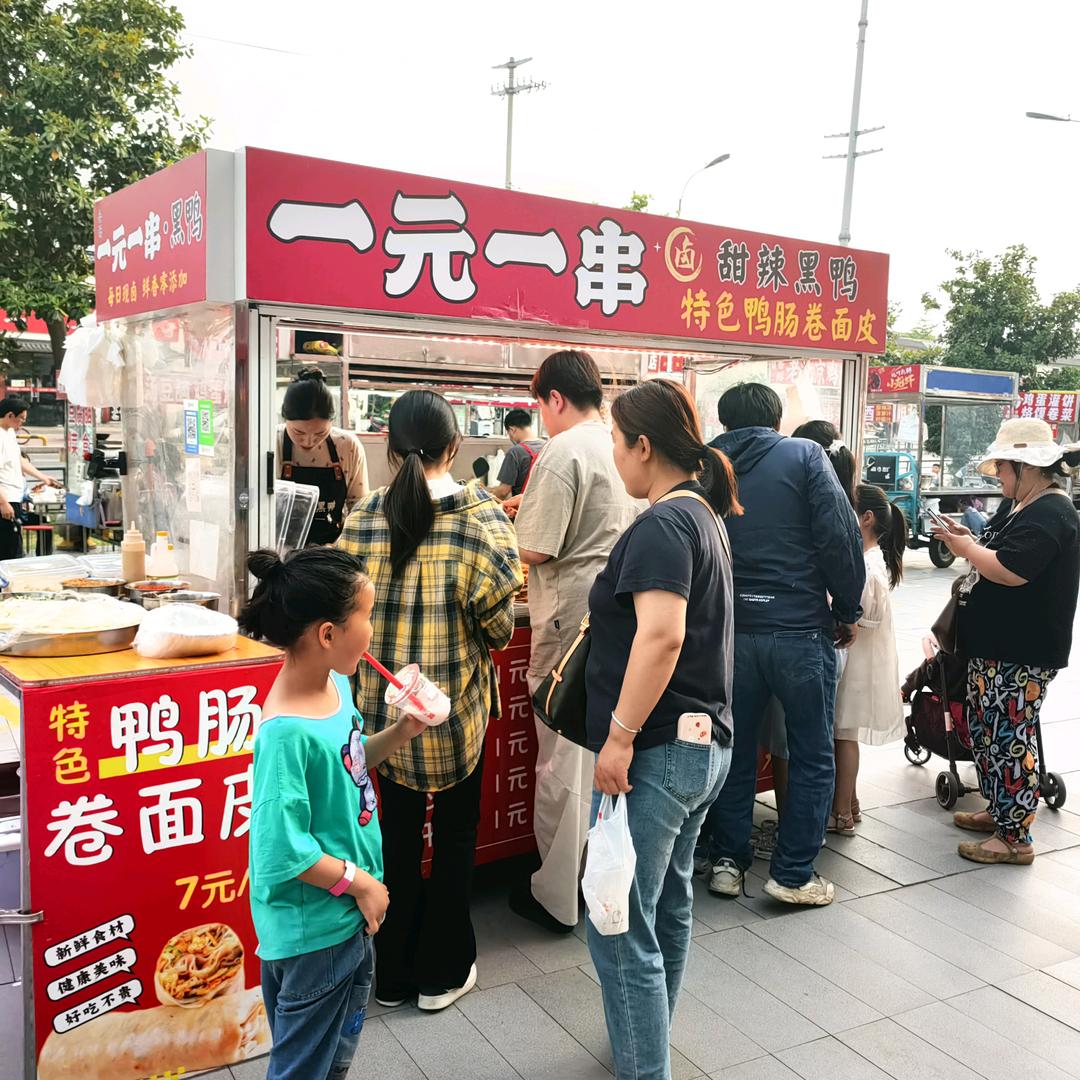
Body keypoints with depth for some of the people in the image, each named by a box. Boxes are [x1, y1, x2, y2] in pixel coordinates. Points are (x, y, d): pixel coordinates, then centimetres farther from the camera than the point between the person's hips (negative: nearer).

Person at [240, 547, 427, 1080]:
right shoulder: (287, 732, -30)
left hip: (349, 917, 8)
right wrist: (359, 882, -17)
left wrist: (398, 734, -2)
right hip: (312, 931, -8)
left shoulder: (336, 683, -4)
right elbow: (281, 850, -27)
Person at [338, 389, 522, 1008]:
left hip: (383, 702, 3)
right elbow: (497, 616, -12)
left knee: (398, 834, 17)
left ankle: (394, 974, 30)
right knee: (455, 835, 15)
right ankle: (442, 973, 28)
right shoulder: (482, 514, -13)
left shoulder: (364, 517, -6)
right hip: (455, 702, -2)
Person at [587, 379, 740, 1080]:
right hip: (705, 740, 11)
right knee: (668, 905, 23)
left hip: (659, 751, -11)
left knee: (620, 928, -3)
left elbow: (662, 634, -29)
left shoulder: (662, 525, -17)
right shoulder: (705, 514, 14)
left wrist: (620, 737, -25)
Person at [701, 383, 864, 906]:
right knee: (813, 756, 9)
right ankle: (793, 874, 11)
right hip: (800, 628, -3)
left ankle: (727, 861, 22)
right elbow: (840, 535, -10)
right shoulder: (804, 455, -2)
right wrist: (847, 611, 0)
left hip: (730, 628, 3)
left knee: (734, 749, 15)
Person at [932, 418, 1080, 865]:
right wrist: (967, 540, 6)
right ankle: (999, 810, 33)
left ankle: (1015, 838, 5)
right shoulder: (1017, 505, 14)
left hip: (1022, 655, -11)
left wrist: (966, 548, -13)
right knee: (985, 729, 18)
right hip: (993, 645, 11)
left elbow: (1010, 571, -28)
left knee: (1009, 738, -4)